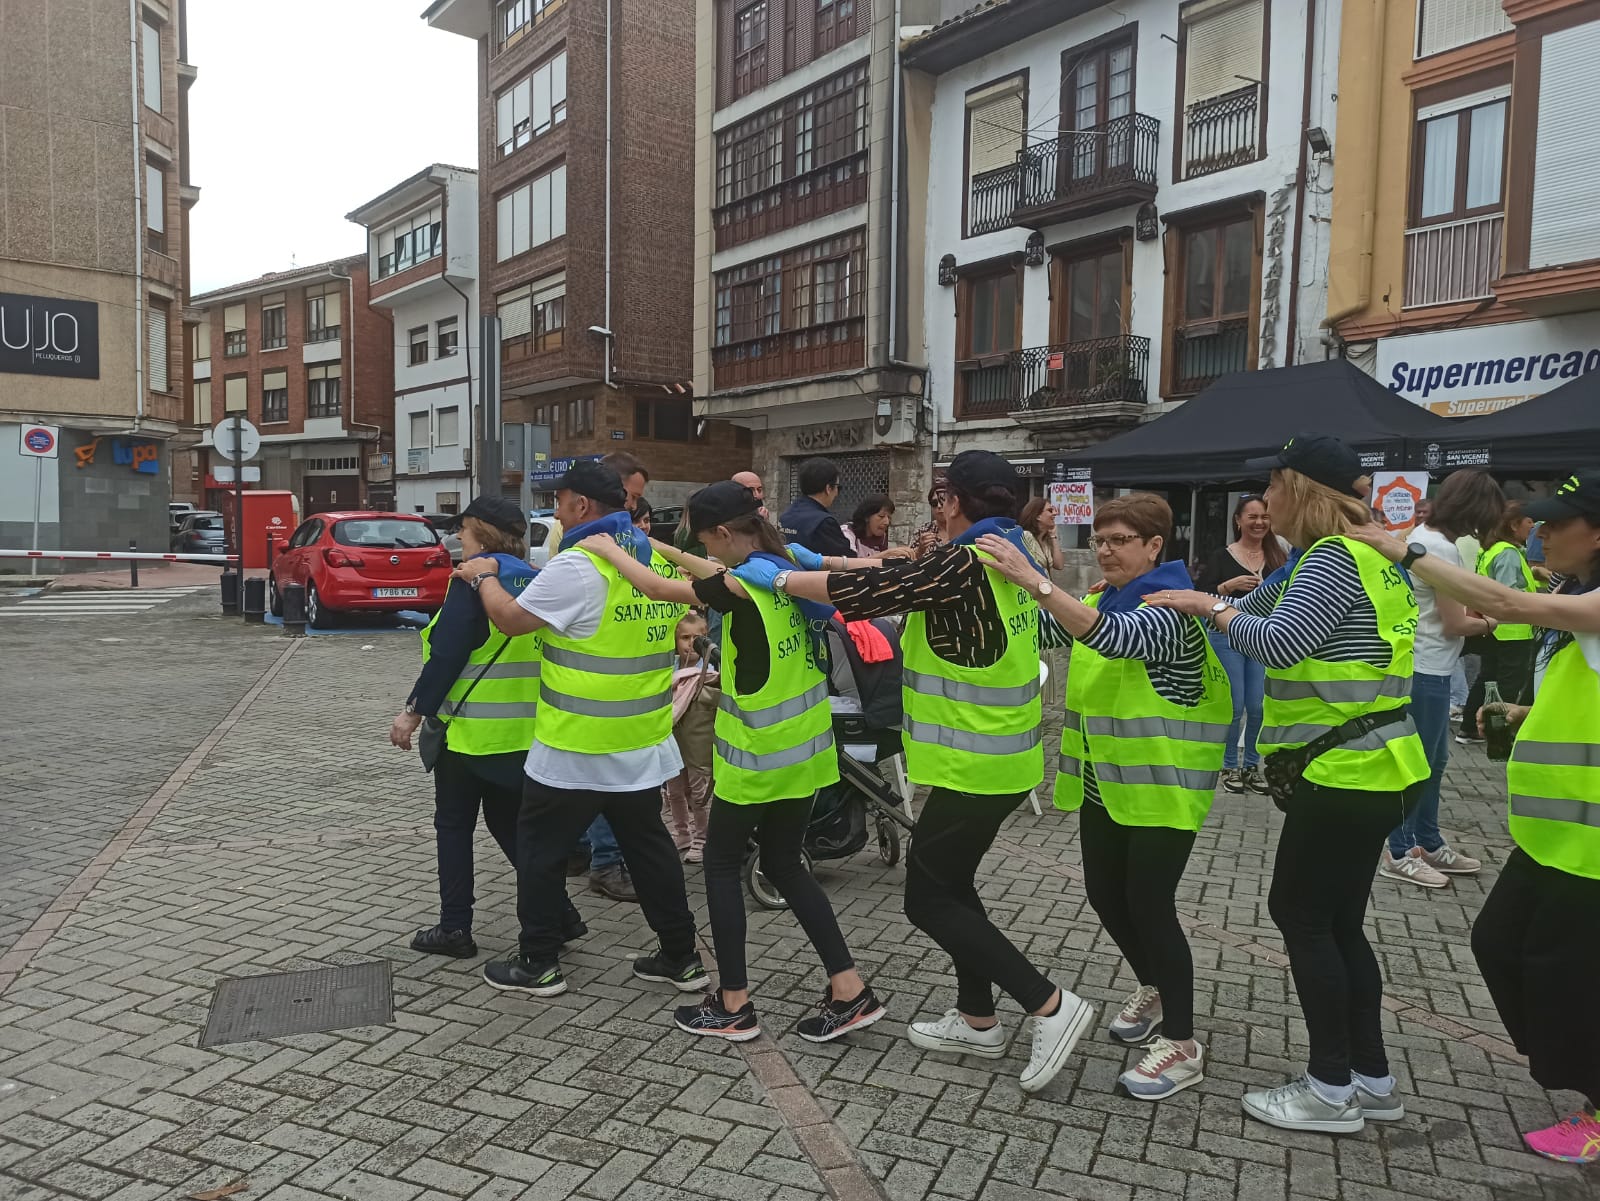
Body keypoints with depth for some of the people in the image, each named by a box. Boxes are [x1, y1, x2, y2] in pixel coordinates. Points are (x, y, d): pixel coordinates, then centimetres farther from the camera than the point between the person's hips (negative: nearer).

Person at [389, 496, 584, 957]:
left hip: (469, 728, -6)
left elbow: (446, 654, -17)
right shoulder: (534, 580, 9)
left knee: (454, 825, 10)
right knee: (509, 823, 17)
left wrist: (413, 712, -10)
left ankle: (455, 927, 16)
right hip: (523, 730, 7)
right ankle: (558, 913, 12)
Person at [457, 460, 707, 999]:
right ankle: (681, 958, 22)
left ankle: (538, 963, 19)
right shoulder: (658, 560, 6)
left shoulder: (579, 565, -18)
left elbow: (511, 619, -12)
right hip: (643, 744, 7)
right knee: (649, 845, 16)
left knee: (540, 848, 10)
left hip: (577, 747, -7)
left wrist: (483, 577, 4)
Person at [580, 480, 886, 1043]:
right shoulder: (788, 568, 3)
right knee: (784, 864, 17)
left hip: (757, 755, -8)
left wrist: (609, 550, 5)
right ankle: (850, 989, 15)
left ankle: (734, 1005, 17)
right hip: (804, 747, 8)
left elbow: (657, 589, -10)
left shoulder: (746, 583, -19)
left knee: (722, 863, 10)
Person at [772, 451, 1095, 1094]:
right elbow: (900, 583, 15)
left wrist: (784, 579, -7)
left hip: (975, 764, -9)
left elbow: (871, 591, -20)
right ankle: (977, 1020, 30)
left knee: (928, 898, 2)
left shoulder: (963, 563, -20)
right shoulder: (1007, 558, 9)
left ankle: (1050, 1004, 3)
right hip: (1000, 755, 9)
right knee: (951, 884, 20)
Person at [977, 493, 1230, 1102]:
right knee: (1106, 896, 14)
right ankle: (1153, 990, 40)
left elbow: (1115, 638, -36)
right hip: (1105, 780, 8)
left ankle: (1182, 1044, 12)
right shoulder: (1102, 600, 9)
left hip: (1162, 783, -8)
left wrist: (1035, 581, -44)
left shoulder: (1171, 607, -17)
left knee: (1148, 904, -4)